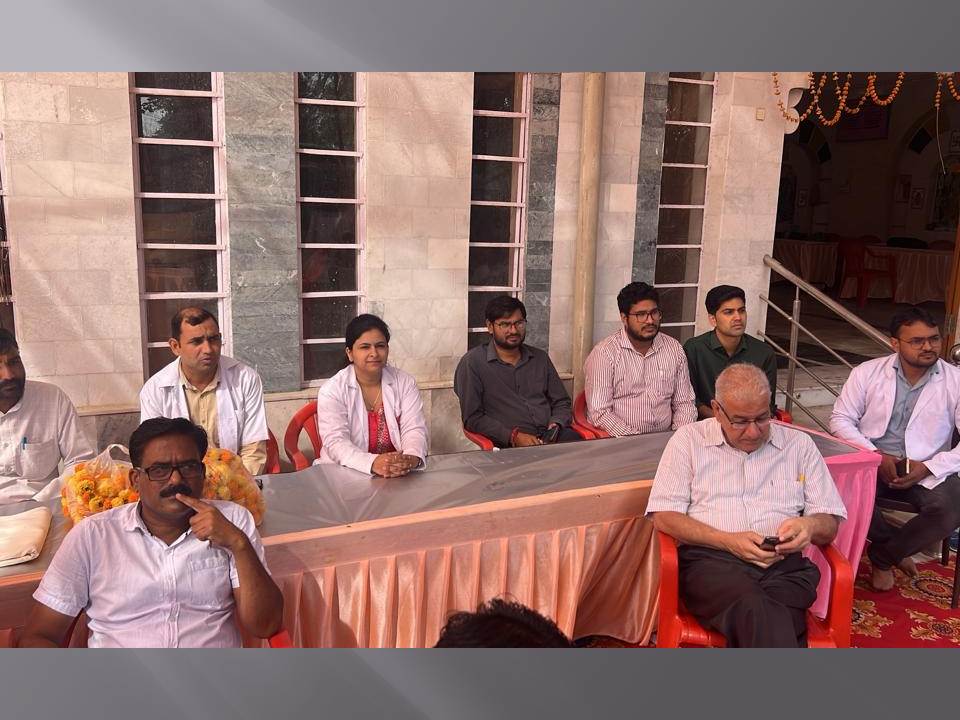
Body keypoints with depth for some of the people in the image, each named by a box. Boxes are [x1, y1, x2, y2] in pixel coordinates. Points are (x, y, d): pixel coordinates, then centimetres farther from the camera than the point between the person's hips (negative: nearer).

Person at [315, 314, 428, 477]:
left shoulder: (405, 382, 5)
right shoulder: (331, 390, -4)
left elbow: (414, 429, -4)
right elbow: (336, 442, -15)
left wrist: (412, 457, -26)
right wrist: (372, 463, -32)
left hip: (400, 474, 1)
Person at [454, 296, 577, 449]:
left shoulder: (540, 358, 19)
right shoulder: (472, 363, 2)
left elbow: (561, 403, 22)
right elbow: (473, 418, -4)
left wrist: (556, 425, -1)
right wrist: (514, 436, -15)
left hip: (551, 436, 5)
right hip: (510, 447, -5)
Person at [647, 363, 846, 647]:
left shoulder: (799, 444, 18)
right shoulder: (688, 440, 10)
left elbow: (831, 522, 18)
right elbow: (663, 517, 2)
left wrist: (810, 525, -8)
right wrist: (729, 541, -11)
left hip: (783, 565, 2)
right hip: (710, 560, -1)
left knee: (757, 621, -34)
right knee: (757, 611, -36)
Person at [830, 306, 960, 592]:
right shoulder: (867, 373, 0)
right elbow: (841, 419, 1)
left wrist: (929, 468, -17)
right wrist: (876, 455, -13)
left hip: (928, 471, 0)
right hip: (870, 462, 0)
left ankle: (882, 556, -2)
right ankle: (896, 549, -2)